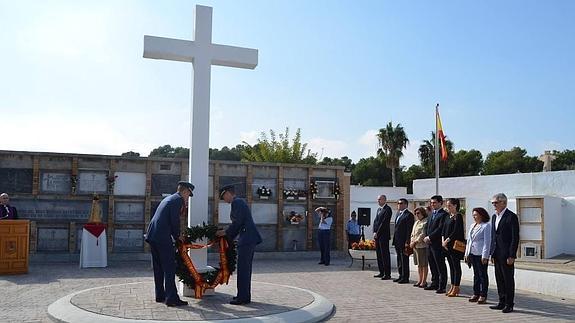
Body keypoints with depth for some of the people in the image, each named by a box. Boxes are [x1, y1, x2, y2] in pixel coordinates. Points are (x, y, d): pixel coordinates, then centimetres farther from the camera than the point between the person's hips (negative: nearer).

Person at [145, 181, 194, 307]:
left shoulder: (168, 198, 23)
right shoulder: (178, 199, -6)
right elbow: (174, 220, -12)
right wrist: (177, 236, 1)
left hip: (152, 235, 10)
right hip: (163, 237, -10)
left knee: (158, 268, 16)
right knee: (169, 267, -5)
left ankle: (160, 295, 23)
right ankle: (171, 298, -5)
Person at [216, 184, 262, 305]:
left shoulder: (236, 202, -8)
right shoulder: (240, 202, 22)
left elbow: (237, 222, -17)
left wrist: (225, 232, -4)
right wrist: (229, 237, 22)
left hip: (247, 239, -10)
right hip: (250, 238, 10)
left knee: (243, 269, -6)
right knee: (245, 268, 15)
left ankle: (243, 297, -3)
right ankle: (245, 295, 22)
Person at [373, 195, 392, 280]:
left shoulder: (387, 209, -9)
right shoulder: (378, 209, 18)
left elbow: (384, 222, -15)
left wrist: (377, 233, -14)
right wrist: (374, 232, 3)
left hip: (384, 235, -9)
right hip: (377, 235, 9)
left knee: (385, 254, -6)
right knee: (379, 254, 11)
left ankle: (387, 274, -2)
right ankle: (381, 272, 18)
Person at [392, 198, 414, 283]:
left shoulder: (409, 215, -10)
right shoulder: (398, 214, 17)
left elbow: (409, 229, -15)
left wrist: (407, 242, -19)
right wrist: (394, 240, 16)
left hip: (403, 242, -9)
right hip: (397, 241, 9)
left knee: (404, 260, -2)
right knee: (399, 259, 14)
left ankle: (405, 277, 4)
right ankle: (401, 276, 22)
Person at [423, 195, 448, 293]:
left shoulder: (444, 214, -11)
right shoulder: (432, 214, 18)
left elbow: (440, 229, -18)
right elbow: (427, 226, 19)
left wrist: (430, 237, -15)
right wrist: (426, 237, 3)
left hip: (438, 244, -9)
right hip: (430, 243, 9)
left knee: (440, 266, -2)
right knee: (432, 265, 14)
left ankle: (442, 286, 2)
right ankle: (434, 283, 24)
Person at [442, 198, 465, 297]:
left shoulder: (458, 216, -9)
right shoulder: (448, 217, 15)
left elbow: (456, 231, -16)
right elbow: (443, 230, 12)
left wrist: (447, 240, -15)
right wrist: (443, 240, -2)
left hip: (455, 245, -8)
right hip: (447, 245, 8)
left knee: (456, 266, -2)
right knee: (451, 266, 11)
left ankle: (456, 288, 3)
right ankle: (452, 287, 16)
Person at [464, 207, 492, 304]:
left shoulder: (487, 226, -8)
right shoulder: (472, 225, 16)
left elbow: (487, 242, -12)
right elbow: (469, 240, 20)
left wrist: (485, 256, -16)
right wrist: (467, 253, 16)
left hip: (481, 254, -7)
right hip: (472, 253, 8)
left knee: (482, 275, -1)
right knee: (476, 274, 12)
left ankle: (483, 296, 5)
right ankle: (476, 294, 18)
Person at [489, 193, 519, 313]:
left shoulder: (511, 217, -10)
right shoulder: (494, 217, 14)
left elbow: (515, 238, -13)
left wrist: (511, 256, -16)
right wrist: (492, 253, 14)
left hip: (507, 255, -8)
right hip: (497, 254, 8)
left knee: (508, 280, 1)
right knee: (499, 280, 12)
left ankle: (509, 305, 9)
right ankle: (502, 302, 21)